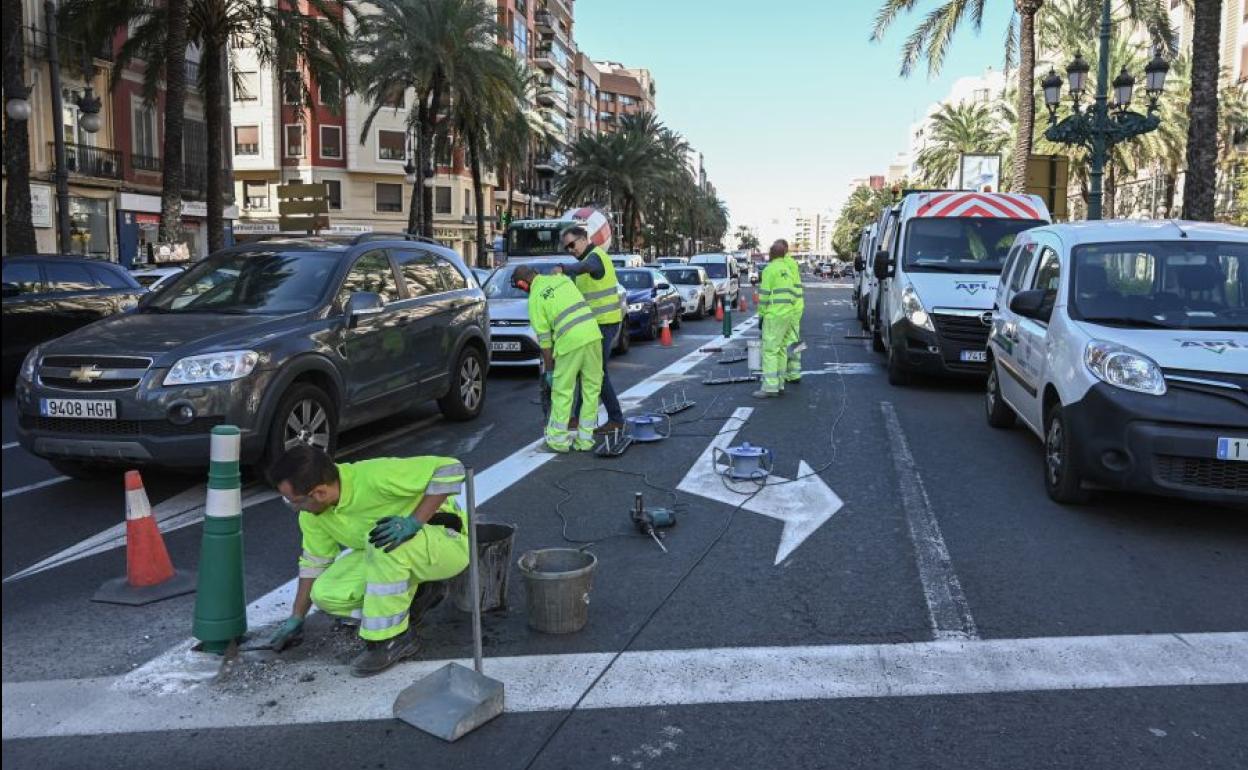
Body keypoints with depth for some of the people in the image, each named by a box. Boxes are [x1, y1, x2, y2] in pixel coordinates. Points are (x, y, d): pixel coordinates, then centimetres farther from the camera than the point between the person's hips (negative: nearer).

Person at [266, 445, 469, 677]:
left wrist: (415, 521, -37)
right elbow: (313, 561, 9)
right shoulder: (312, 514, -7)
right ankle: (414, 593, 8)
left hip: (446, 540, -8)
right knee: (326, 594, -9)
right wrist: (296, 618, 13)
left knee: (384, 542, -36)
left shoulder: (375, 477, -32)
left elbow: (450, 468, -32)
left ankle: (392, 639, -19)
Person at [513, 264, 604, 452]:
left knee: (562, 392, 8)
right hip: (593, 335, 5)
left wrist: (548, 367, 6)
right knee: (591, 389, 11)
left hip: (570, 342, -5)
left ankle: (558, 440, 15)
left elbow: (544, 337, 0)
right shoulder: (562, 278, 16)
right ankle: (585, 439, 15)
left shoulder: (535, 298, 1)